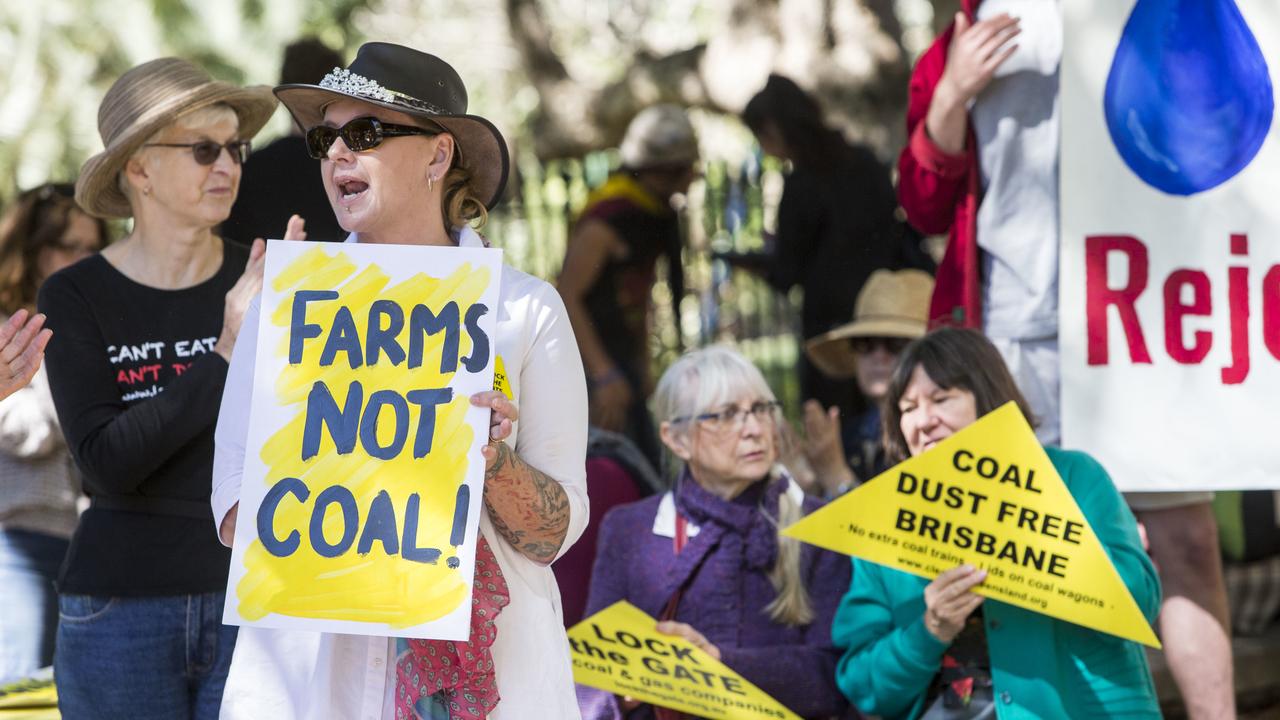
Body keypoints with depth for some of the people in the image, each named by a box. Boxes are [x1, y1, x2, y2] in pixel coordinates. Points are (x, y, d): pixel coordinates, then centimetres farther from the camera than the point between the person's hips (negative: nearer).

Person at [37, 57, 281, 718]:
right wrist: (225, 354, -19)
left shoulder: (259, 280, 2)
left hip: (251, 597, 1)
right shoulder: (76, 298, -1)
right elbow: (105, 462, -13)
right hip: (120, 611, -1)